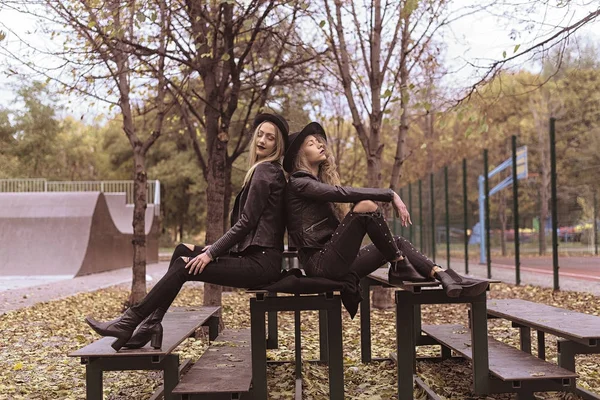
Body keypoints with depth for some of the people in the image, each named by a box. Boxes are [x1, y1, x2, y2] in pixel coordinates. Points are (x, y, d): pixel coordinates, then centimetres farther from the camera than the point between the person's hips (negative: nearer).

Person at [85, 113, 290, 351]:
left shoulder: (265, 171, -10)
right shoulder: (271, 171, 20)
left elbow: (246, 222, -16)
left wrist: (212, 253, -13)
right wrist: (217, 247, 13)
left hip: (260, 262, -9)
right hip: (255, 254, 9)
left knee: (184, 267, -13)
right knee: (183, 251, 7)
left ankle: (128, 323, -6)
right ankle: (152, 324, 1)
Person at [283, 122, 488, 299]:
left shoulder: (321, 180, 23)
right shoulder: (298, 183, -5)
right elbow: (343, 193, -20)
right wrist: (390, 195, -18)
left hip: (334, 261, 9)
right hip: (320, 263, -9)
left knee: (398, 242, -1)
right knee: (367, 205, -24)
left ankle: (444, 276, -21)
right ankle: (400, 267, -14)